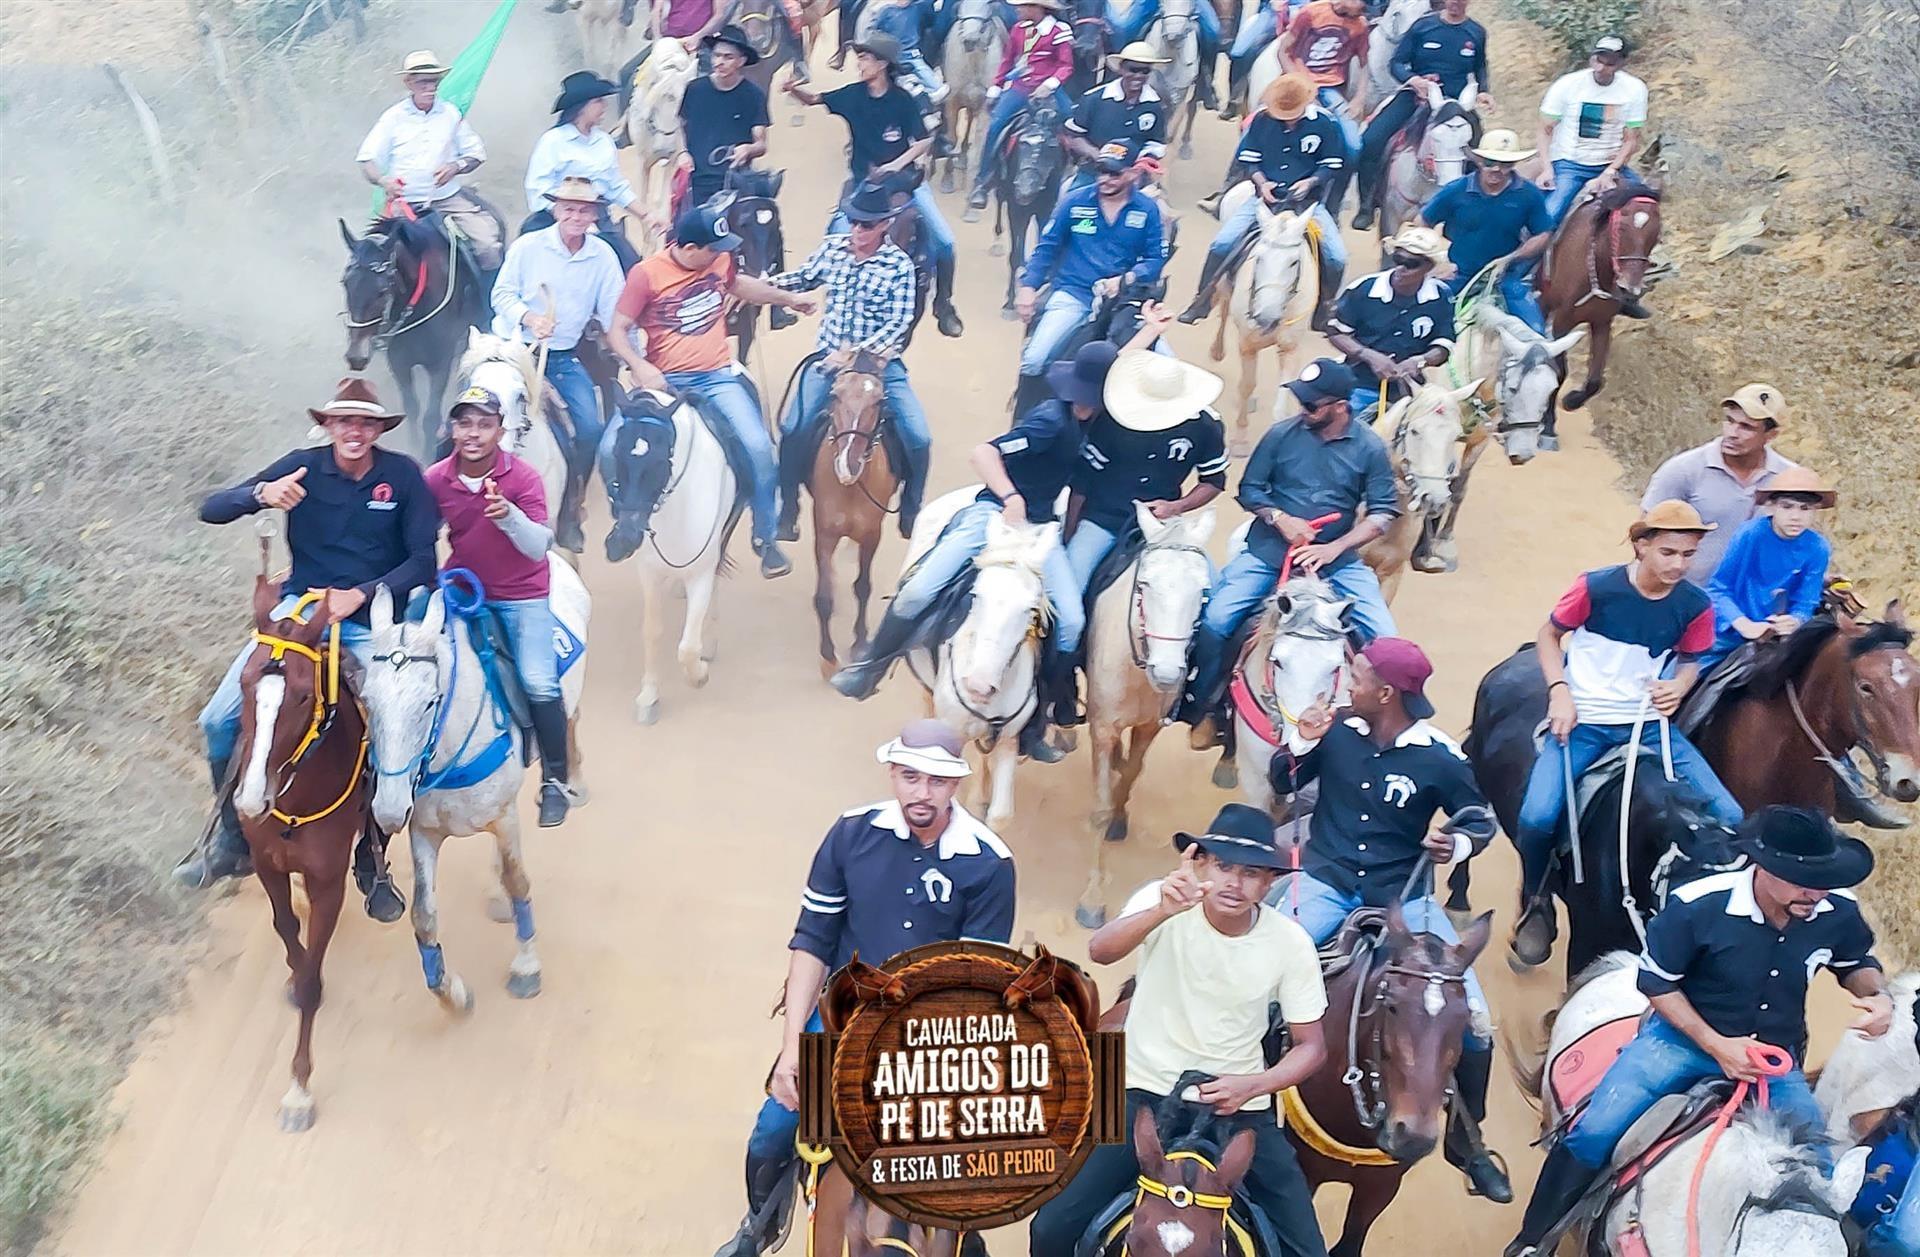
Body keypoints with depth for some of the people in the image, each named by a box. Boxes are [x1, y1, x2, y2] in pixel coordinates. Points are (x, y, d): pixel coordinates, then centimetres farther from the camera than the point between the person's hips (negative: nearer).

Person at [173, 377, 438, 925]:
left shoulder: (403, 475, -6)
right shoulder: (303, 466, -4)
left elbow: (422, 560, -7)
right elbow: (211, 510, -7)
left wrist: (360, 595, -20)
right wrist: (262, 495, -28)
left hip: (372, 620, -1)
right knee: (219, 720, -11)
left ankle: (371, 859, 8)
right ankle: (233, 839, 11)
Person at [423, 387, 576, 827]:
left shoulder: (524, 478, -14)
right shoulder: (435, 480, -7)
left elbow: (539, 547, -20)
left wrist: (509, 515, -36)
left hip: (521, 596, -3)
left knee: (539, 684, -13)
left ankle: (555, 781, 3)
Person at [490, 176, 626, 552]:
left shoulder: (603, 255, -2)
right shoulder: (528, 246, -7)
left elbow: (613, 313, 0)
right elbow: (502, 294, -3)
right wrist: (528, 317, -23)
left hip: (565, 357, 2)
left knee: (591, 429, -9)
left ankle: (569, 515, 8)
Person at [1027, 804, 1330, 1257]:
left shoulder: (1291, 943, -9)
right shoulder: (1164, 902, -14)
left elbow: (1311, 1046, 1)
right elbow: (1100, 950, -34)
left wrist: (1253, 1085, -18)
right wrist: (1163, 911, -53)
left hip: (1237, 1104, 2)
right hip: (1146, 1092, -1)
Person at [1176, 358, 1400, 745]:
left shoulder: (1370, 448, -6)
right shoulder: (1282, 434, -4)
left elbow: (1383, 510, -6)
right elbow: (1249, 489, 4)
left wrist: (1335, 548, -18)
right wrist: (1279, 518, -15)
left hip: (1337, 556, 0)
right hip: (1270, 549, 0)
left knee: (1385, 640, -14)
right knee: (1215, 620, -17)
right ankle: (1202, 707, 5)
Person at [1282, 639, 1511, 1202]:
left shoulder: (1439, 757, -11)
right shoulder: (1338, 728, -5)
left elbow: (1481, 821, 2)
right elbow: (1283, 786, 7)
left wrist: (1458, 845, -21)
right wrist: (1302, 745, -14)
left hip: (1401, 895, -1)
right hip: (1327, 882, 1)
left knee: (1473, 1017, -6)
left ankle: (1466, 1138, 17)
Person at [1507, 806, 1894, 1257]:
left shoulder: (1839, 911, -15)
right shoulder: (1697, 906, -25)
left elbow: (1856, 963, 9)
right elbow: (1655, 981, -11)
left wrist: (1877, 995, -14)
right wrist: (1715, 1045, -19)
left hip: (1776, 1056, 3)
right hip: (1685, 1035, -3)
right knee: (1594, 1133, -17)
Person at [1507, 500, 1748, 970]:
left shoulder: (1695, 605, -5)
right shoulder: (1596, 587, -13)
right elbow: (1548, 635, 1)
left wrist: (1679, 686, -11)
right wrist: (1560, 692, -13)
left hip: (1648, 723, 3)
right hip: (1582, 721, -3)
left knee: (1728, 818, -8)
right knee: (1538, 817, -25)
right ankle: (1535, 904, 7)